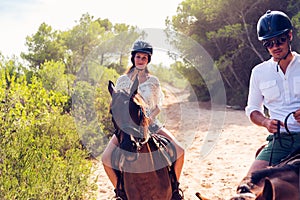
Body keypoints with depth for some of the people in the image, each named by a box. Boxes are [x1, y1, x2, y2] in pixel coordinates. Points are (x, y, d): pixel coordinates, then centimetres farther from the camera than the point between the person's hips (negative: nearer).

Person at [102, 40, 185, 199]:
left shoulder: (153, 81, 5)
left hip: (151, 124, 1)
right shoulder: (123, 80, 3)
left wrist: (151, 116, -13)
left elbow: (158, 106, 6)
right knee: (106, 159, -21)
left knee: (179, 151, -17)